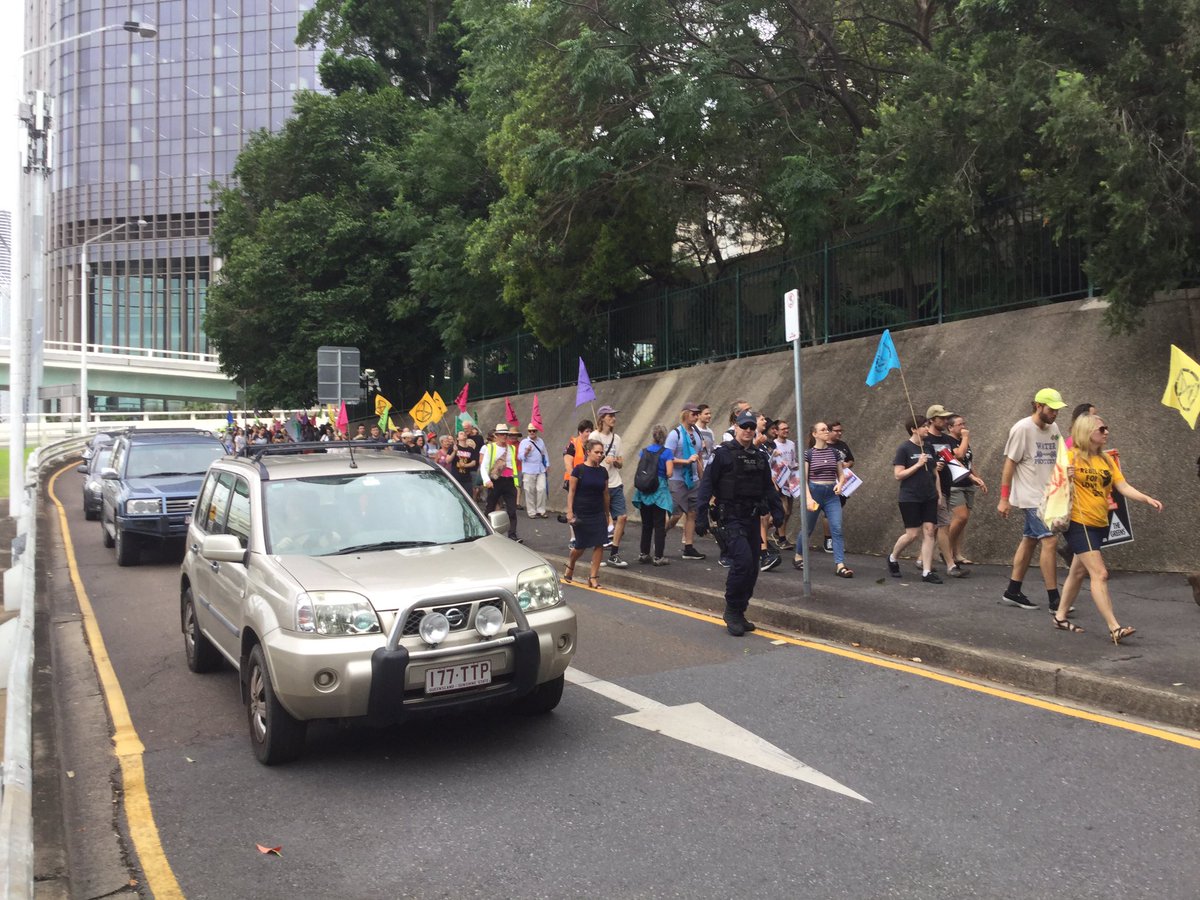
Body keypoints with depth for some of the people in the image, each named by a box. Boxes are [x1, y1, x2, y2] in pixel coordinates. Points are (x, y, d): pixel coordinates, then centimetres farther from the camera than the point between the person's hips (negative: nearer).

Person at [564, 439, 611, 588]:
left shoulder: (603, 472, 6)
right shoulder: (579, 470, -7)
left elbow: (606, 494, 12)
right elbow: (571, 492, -7)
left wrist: (607, 514, 15)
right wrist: (569, 511, -12)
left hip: (598, 514, 4)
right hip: (581, 514, -4)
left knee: (599, 544, -5)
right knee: (581, 545, 3)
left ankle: (593, 576, 4)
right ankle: (570, 566, 33)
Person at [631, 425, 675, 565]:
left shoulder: (643, 451, 4)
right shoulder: (666, 452, -8)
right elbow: (669, 473, -12)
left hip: (644, 490, 4)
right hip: (659, 490, -4)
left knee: (646, 524, 14)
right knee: (659, 525, 2)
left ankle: (644, 554, 18)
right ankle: (658, 557, 2)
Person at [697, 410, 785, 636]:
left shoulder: (760, 457, 13)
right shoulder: (723, 453, -5)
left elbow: (768, 487, 21)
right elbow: (707, 484, -7)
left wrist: (777, 510, 10)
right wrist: (702, 514, -13)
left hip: (753, 518, 7)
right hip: (732, 518, -6)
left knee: (752, 568, 7)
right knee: (743, 561, -18)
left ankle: (739, 614, 19)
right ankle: (732, 611, -3)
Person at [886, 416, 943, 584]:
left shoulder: (929, 448, 10)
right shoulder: (904, 449, -7)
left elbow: (935, 473, 18)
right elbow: (898, 475, -12)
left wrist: (939, 493, 10)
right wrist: (918, 465, -18)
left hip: (929, 497, 6)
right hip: (910, 498, -6)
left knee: (929, 532, -2)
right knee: (912, 534, -3)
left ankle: (927, 572, 1)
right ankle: (893, 558, 22)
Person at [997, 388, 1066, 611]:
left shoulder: (1054, 429, 10)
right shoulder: (1022, 429, -11)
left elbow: (1058, 460, 15)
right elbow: (1009, 464, -10)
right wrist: (1004, 498, -11)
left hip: (1047, 497, 8)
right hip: (1030, 497, -8)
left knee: (1030, 541, 11)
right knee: (1049, 540, -12)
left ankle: (1013, 591, 20)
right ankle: (1053, 599, -6)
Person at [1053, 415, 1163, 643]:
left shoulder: (1107, 460, 10)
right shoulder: (1072, 456, -7)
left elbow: (1124, 487, 4)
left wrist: (1147, 498, -13)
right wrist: (1066, 478, -26)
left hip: (1099, 524, 7)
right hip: (1079, 523, -7)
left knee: (1079, 572, 15)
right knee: (1099, 573, -12)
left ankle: (1060, 616, 27)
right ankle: (1114, 628, -13)